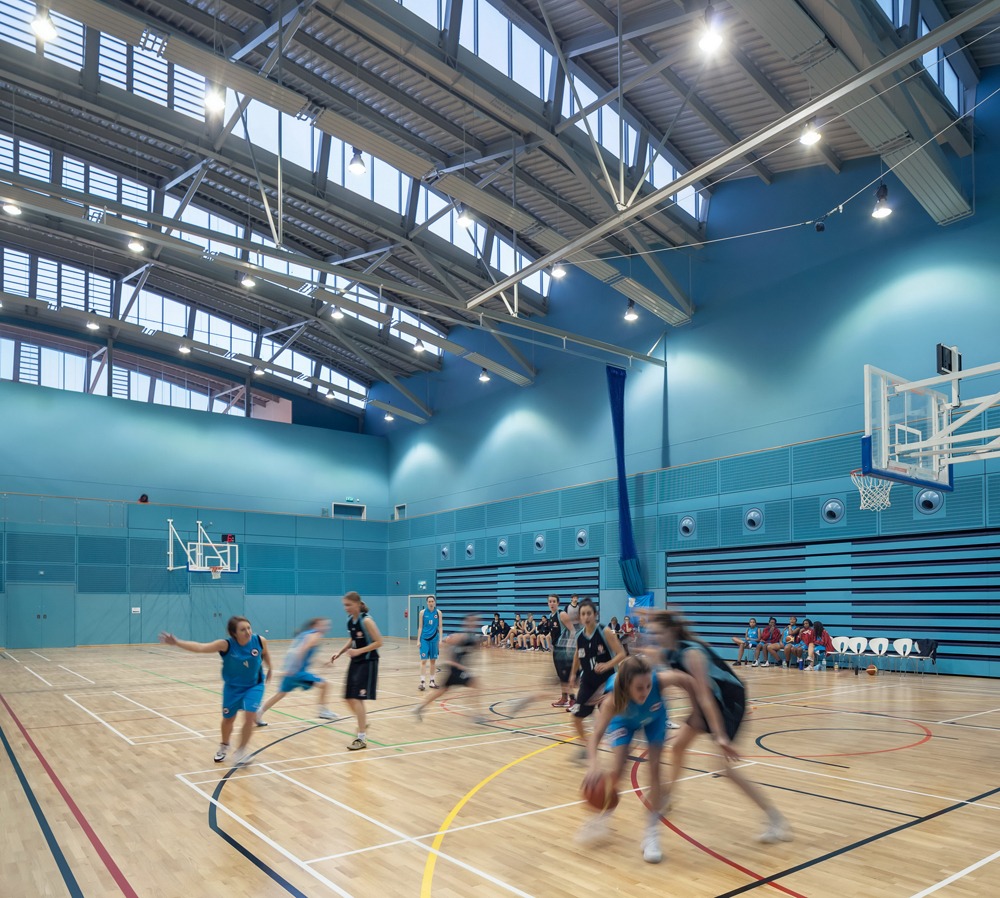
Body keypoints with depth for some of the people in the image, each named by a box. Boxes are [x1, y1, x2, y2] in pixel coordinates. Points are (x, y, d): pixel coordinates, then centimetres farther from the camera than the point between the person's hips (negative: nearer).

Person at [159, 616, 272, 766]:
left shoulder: (260, 641, -23)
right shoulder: (226, 644, -30)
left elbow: (265, 654, 0)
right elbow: (201, 647, -42)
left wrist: (269, 669, 17)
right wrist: (177, 642, -55)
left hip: (254, 685, 0)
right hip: (233, 686, 0)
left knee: (250, 716, -15)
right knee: (228, 719, 16)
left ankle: (241, 751, 9)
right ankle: (224, 746, 48)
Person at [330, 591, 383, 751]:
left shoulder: (366, 621, -18)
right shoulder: (349, 620, 3)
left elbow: (378, 642, -19)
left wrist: (359, 651, -25)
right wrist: (339, 653, 4)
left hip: (368, 663, -8)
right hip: (356, 662, 8)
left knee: (357, 698, -11)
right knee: (350, 698, 12)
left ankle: (362, 738, -1)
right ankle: (363, 722, 39)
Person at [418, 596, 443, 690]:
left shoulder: (438, 613, 0)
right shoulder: (422, 612, -2)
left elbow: (440, 627, 4)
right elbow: (420, 627, 1)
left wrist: (440, 639, -3)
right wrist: (419, 640, -2)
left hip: (434, 639, 2)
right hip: (424, 639, -2)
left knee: (433, 660, 9)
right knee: (423, 660, -8)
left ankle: (432, 681, 19)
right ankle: (422, 681, -8)